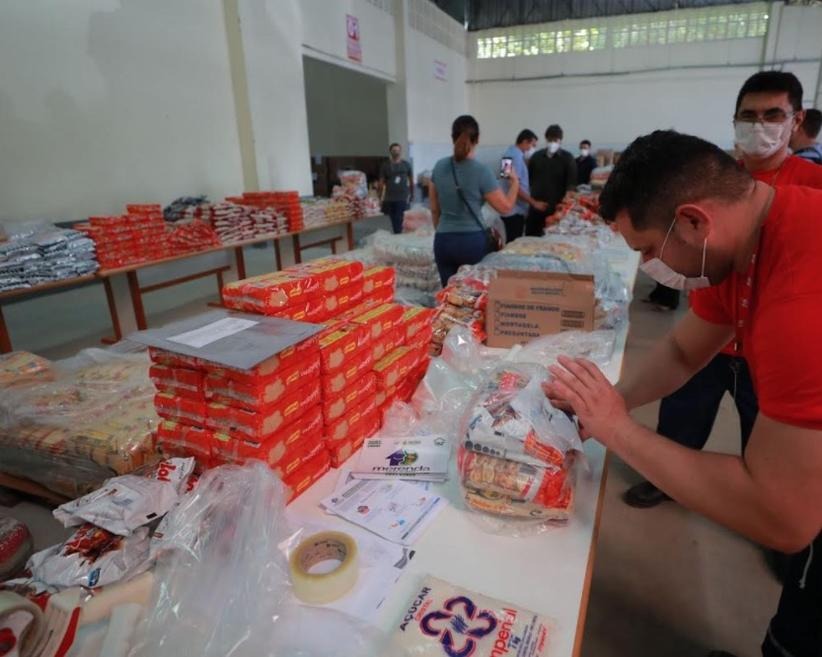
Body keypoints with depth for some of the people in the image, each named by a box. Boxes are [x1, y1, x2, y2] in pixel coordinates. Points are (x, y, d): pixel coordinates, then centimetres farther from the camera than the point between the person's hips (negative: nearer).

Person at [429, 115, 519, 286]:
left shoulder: (439, 167, 2)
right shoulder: (481, 171, -11)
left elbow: (434, 209, 10)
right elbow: (506, 208, -4)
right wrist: (515, 181, 11)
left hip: (443, 242, 4)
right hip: (473, 241, -3)